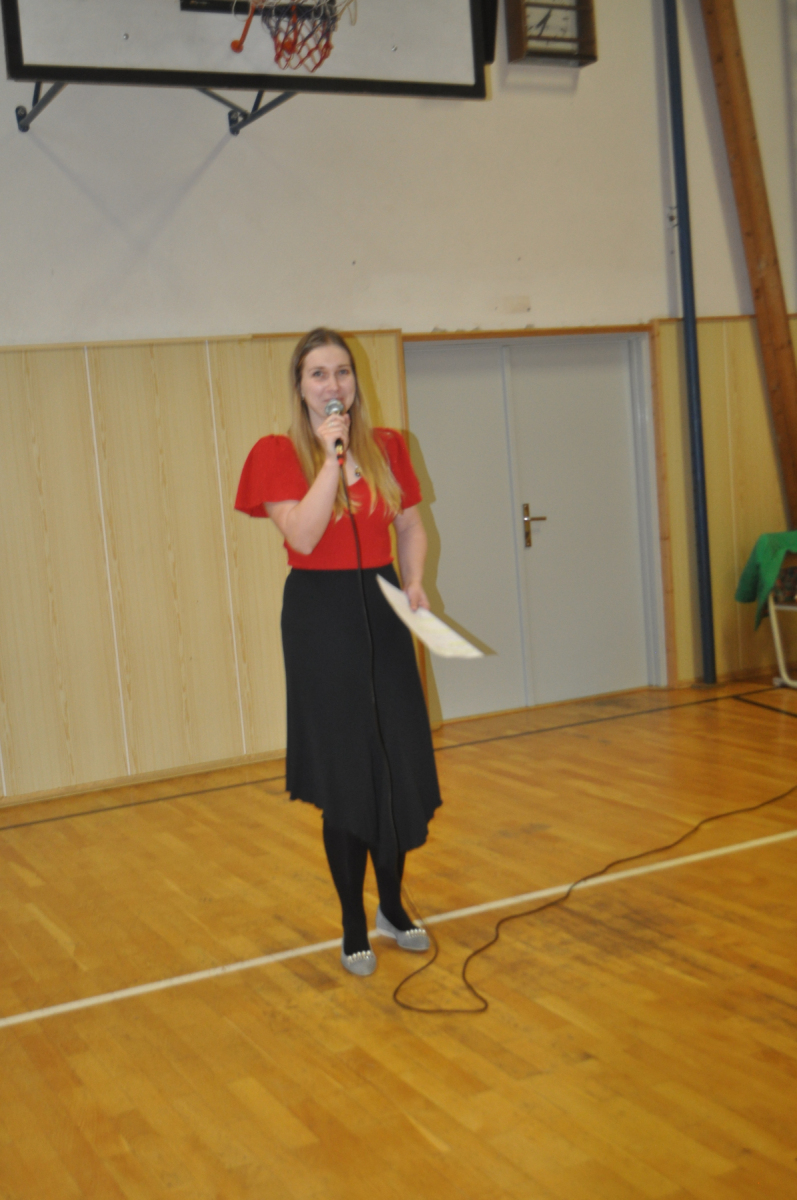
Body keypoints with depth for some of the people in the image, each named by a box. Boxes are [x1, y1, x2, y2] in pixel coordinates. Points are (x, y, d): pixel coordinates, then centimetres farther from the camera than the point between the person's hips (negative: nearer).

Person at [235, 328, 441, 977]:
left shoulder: (387, 446, 6)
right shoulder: (279, 454, -6)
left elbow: (410, 525, 14)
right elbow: (303, 535, -19)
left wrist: (415, 581, -2)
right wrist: (331, 457, -18)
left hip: (381, 608, 4)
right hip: (321, 615, -4)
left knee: (403, 766, 8)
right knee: (345, 775, 2)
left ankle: (393, 906, 29)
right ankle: (354, 928, 17)